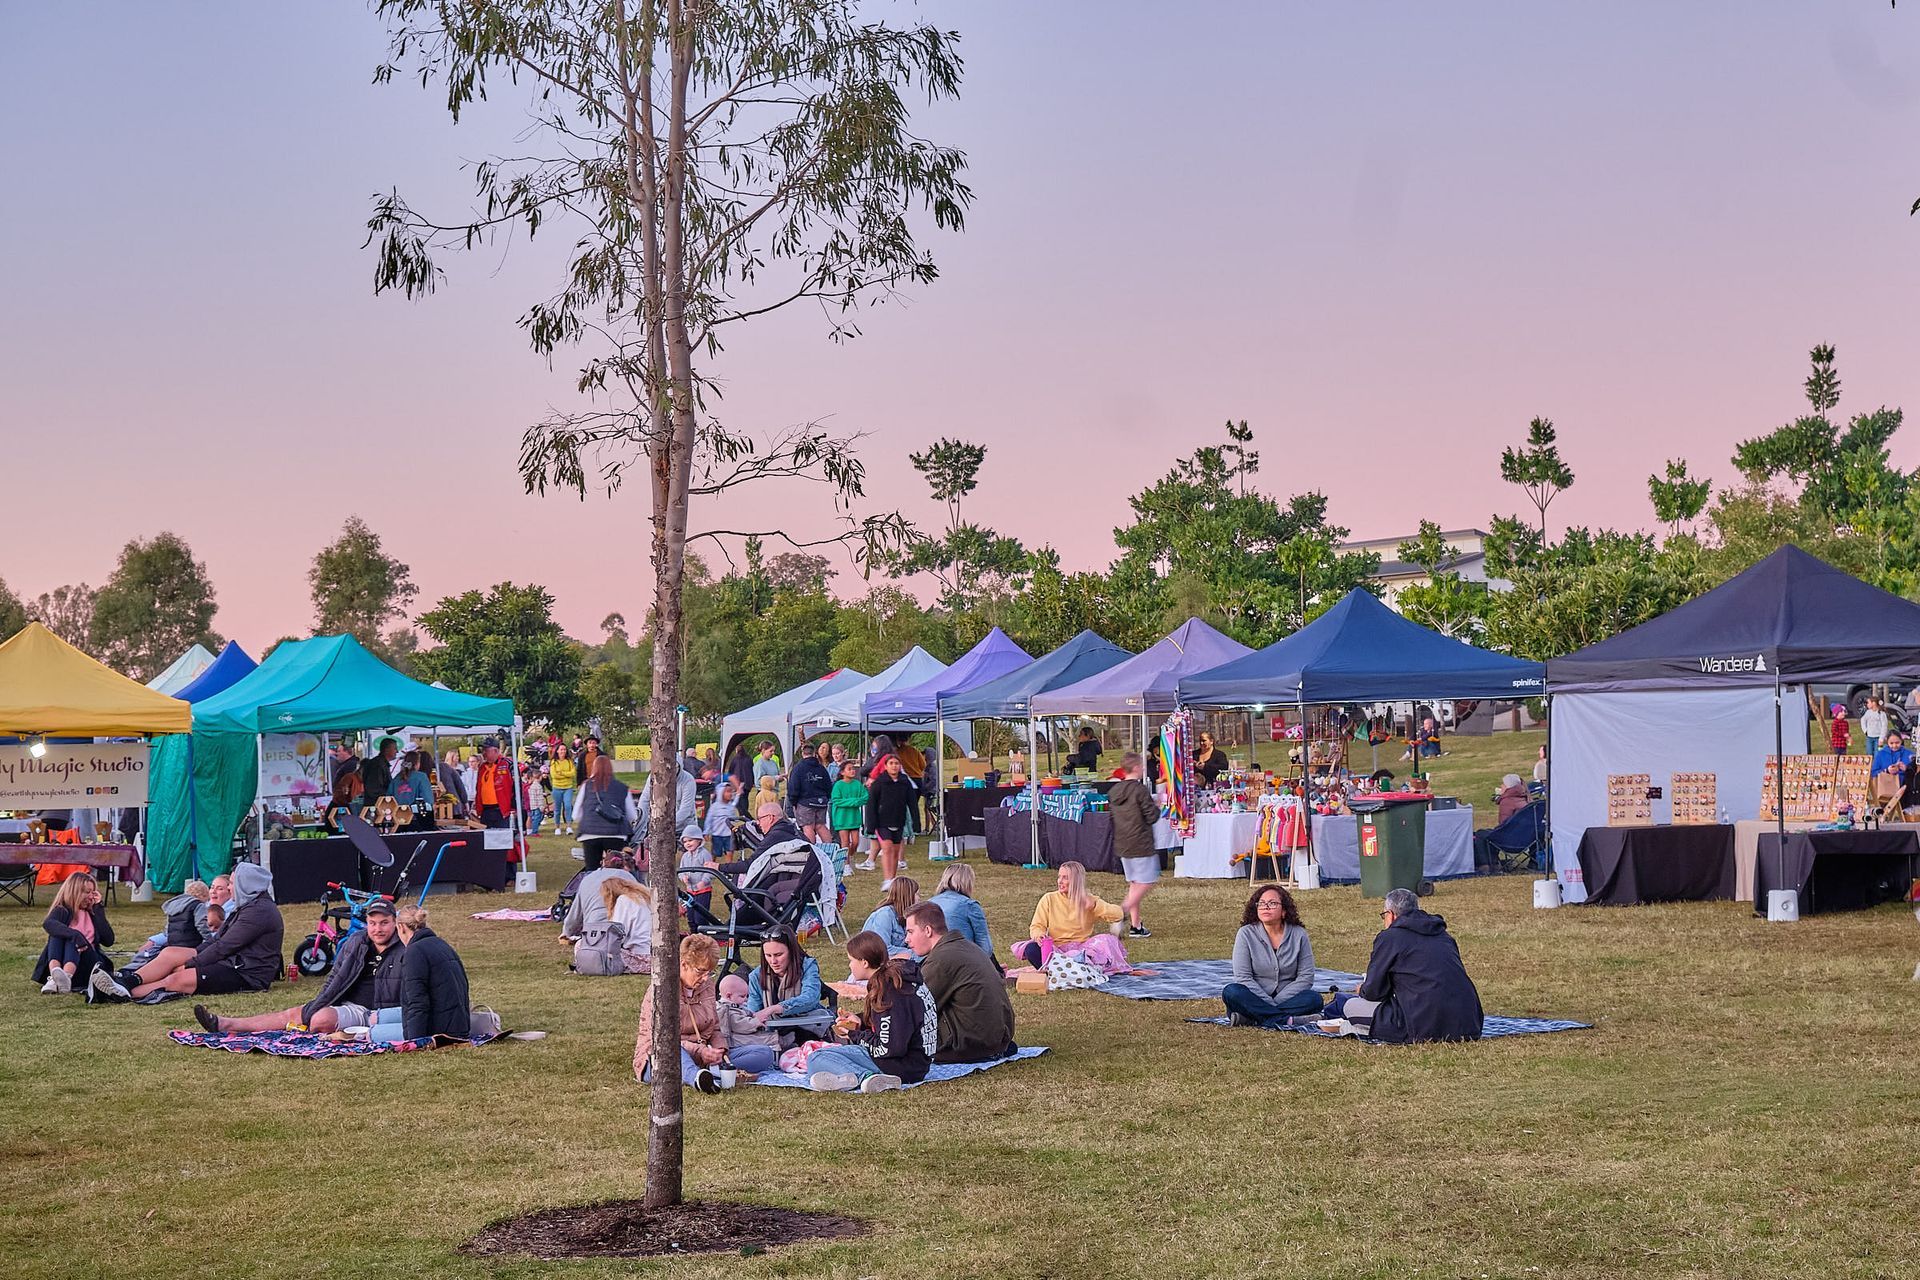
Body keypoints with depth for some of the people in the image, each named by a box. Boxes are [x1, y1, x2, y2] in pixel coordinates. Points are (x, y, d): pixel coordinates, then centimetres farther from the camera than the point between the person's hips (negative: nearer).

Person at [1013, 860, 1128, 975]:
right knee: (1032, 949, -29)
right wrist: (1038, 935, -20)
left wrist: (1095, 906, -13)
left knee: (1107, 941, -29)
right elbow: (1036, 926, 4)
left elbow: (1117, 914, 0)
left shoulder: (1088, 901, 7)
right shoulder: (1049, 899, 7)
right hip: (1055, 949, 0)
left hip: (1081, 949, 0)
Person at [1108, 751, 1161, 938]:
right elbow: (1152, 817, -15)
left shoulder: (1114, 791, 7)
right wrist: (1157, 806, 5)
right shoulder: (1140, 790, -15)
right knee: (1146, 883, -1)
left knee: (1134, 884, 14)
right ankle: (1123, 911, -16)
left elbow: (1111, 815, 14)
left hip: (1122, 845, 8)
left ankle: (1135, 925, 13)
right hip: (1141, 845, -8)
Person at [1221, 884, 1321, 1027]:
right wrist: (1270, 1003, -19)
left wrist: (1277, 1002, -15)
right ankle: (1286, 1018, -33)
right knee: (1231, 992, -30)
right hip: (1255, 998, -1)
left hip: (1287, 998, 1)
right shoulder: (1246, 934, -2)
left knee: (1314, 999, -28)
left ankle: (1255, 1019, -32)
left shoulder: (1298, 934, 1)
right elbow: (1243, 977, -8)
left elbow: (1305, 977, -3)